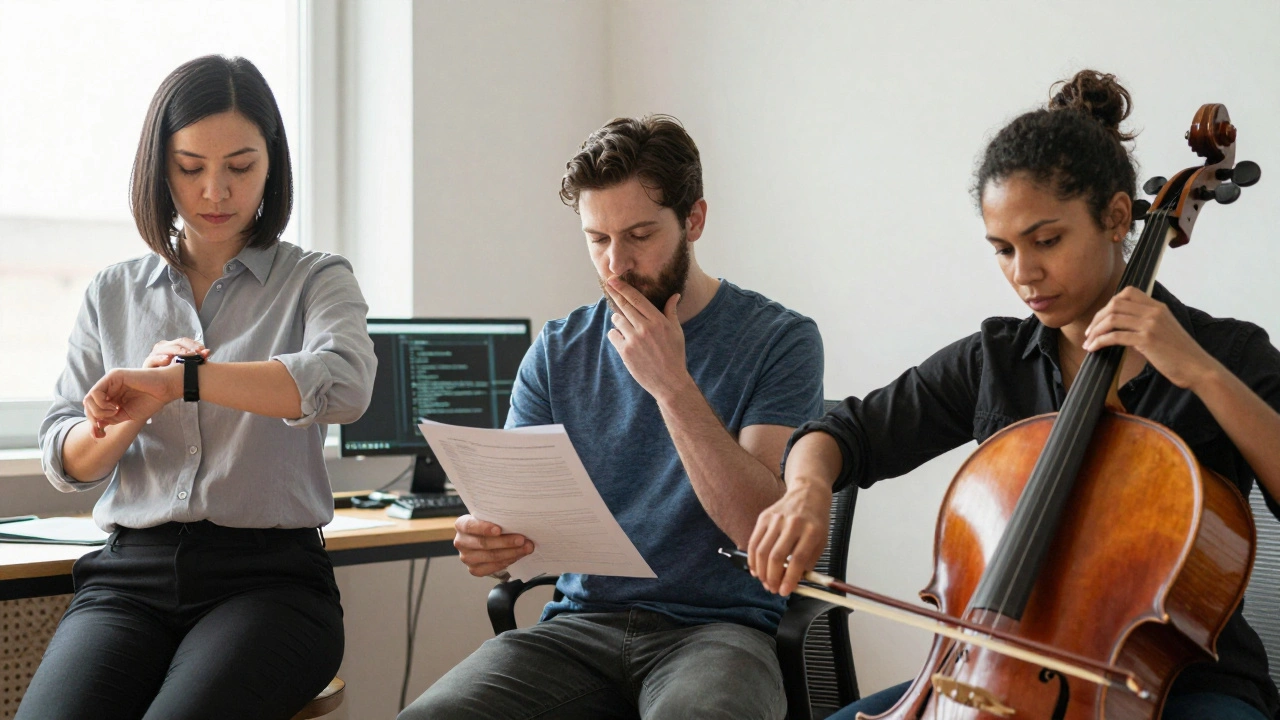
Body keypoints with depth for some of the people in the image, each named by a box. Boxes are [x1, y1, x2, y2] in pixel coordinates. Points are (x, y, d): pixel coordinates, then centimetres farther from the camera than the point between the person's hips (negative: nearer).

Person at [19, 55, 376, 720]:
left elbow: (344, 382, -16)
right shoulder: (113, 295, 18)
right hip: (128, 575, 3)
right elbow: (64, 464, 12)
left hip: (269, 578, -3)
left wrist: (176, 380, -21)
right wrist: (138, 409, -8)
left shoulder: (315, 280, 8)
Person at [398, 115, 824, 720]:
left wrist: (671, 383, -14)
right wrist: (485, 541, -16)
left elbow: (763, 527, -11)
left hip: (717, 624, -4)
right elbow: (513, 511, 8)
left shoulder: (777, 339, 0)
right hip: (580, 623, 4)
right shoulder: (558, 353, 11)